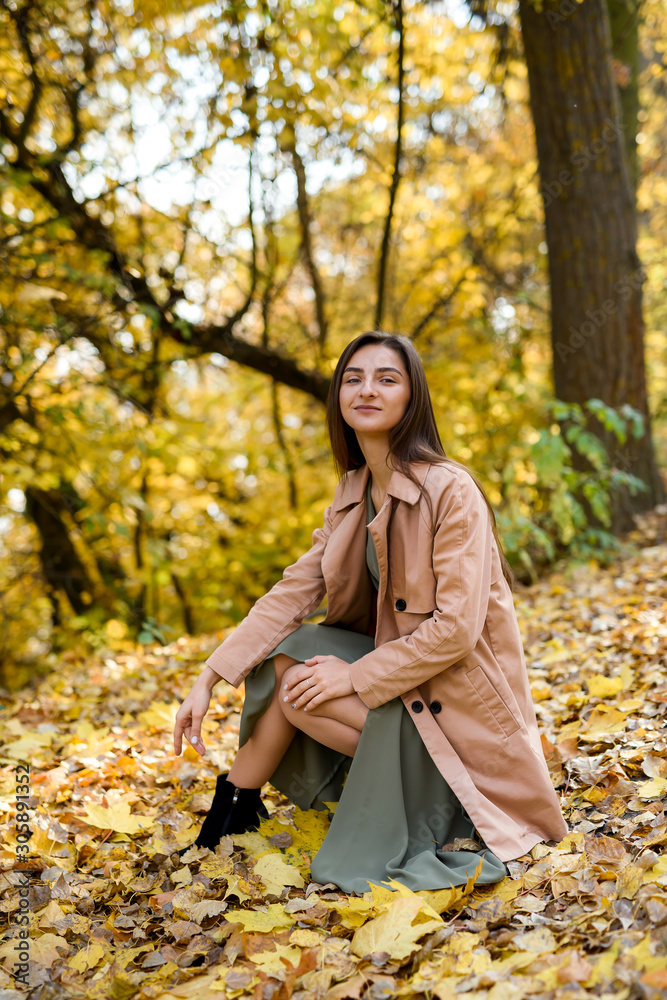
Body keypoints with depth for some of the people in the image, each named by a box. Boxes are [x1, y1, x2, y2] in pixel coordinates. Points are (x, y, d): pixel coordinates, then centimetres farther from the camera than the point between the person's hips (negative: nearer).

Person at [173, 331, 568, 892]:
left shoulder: (451, 490, -20)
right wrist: (209, 679, -8)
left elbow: (456, 628, -24)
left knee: (295, 687, -18)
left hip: (455, 694, -7)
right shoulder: (351, 493, 3)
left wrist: (356, 676, -19)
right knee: (281, 657, -8)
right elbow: (294, 592, 0)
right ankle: (235, 811, 5)